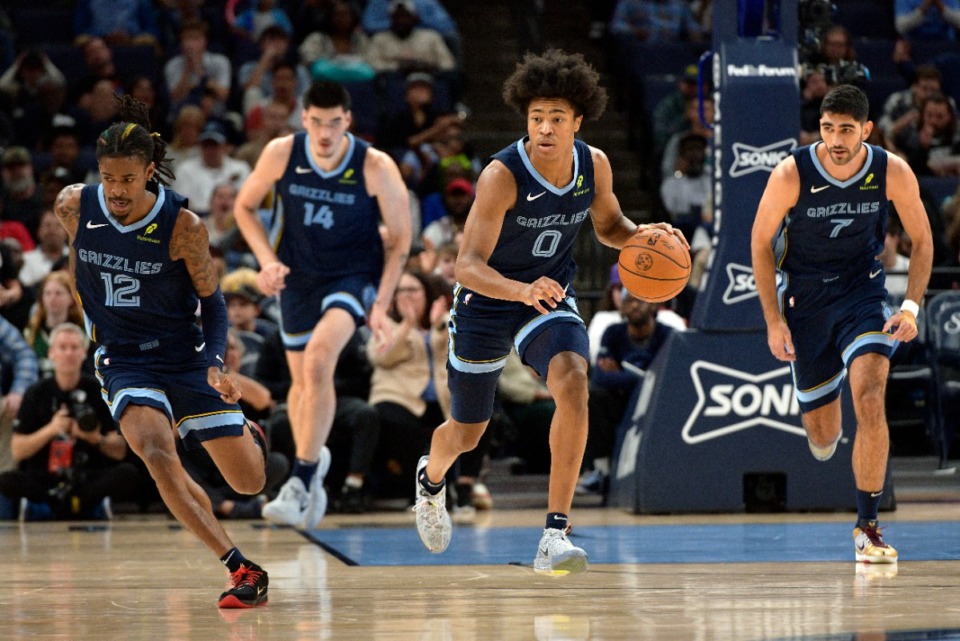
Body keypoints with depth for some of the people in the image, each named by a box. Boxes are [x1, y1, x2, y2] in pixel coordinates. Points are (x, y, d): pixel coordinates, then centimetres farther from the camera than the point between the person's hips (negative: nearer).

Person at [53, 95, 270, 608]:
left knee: (249, 483, 4)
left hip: (187, 355, -1)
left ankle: (248, 434, 44)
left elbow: (212, 301, -5)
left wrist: (216, 364, -19)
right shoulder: (73, 207, -11)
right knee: (156, 453, -30)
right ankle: (242, 570, -27)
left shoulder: (183, 226, -18)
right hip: (123, 361, 1)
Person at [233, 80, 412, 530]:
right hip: (298, 276, 4)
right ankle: (312, 462, 36)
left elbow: (399, 239, -7)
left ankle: (300, 481, -25)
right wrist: (267, 260, -11)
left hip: (354, 274, -4)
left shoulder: (375, 167, -18)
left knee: (319, 358, -26)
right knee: (302, 380, 11)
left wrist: (382, 303, -14)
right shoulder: (282, 154, -13)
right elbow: (245, 207, 4)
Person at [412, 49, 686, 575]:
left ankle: (555, 535, -30)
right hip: (487, 301, -3)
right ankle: (430, 479, 55)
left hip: (550, 298, 3)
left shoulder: (594, 166, -12)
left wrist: (644, 235, -14)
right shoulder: (502, 176, -28)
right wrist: (522, 289, -52)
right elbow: (468, 265, -34)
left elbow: (608, 226, 9)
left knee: (572, 380, -30)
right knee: (467, 433, 14)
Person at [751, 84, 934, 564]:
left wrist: (911, 306, -12)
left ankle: (867, 526, -14)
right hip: (804, 298, 0)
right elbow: (761, 242, -5)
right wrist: (774, 321, -8)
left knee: (870, 399, -24)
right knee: (822, 436, 7)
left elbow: (922, 240, 0)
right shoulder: (791, 175, -19)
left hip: (862, 292, 0)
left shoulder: (892, 173, -15)